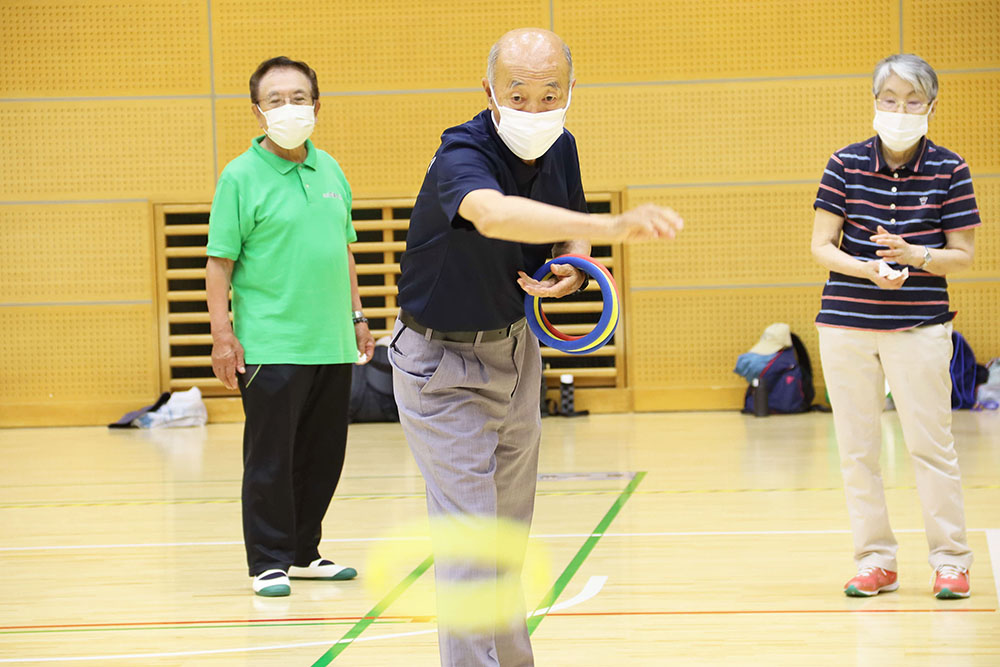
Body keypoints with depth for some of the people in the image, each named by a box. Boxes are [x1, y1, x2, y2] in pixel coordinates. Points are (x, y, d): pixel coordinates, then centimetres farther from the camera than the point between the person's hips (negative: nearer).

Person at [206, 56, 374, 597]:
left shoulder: (330, 170, 12)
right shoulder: (241, 177, -6)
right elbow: (220, 262, -8)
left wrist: (356, 315, 19)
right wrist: (222, 334, -14)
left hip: (333, 344, 6)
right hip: (271, 345, -6)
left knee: (322, 456, 11)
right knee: (270, 459, -3)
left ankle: (304, 553, 24)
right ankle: (269, 562, 7)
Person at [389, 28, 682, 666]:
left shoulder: (561, 149, -7)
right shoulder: (461, 156, -30)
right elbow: (492, 214, -54)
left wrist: (571, 269, -15)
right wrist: (612, 226, -68)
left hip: (516, 348, 7)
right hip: (444, 365, -7)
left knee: (511, 531, 18)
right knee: (468, 536, -13)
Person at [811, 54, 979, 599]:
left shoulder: (949, 170, -3)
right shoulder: (846, 165, -1)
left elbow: (962, 256, -1)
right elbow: (821, 246, -1)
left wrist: (914, 256, -20)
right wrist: (869, 269, -19)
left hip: (919, 324, -2)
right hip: (846, 323, 2)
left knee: (930, 443, -1)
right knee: (856, 448, 6)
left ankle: (950, 559, 12)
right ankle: (875, 560, 16)